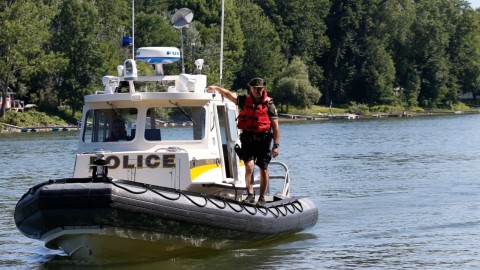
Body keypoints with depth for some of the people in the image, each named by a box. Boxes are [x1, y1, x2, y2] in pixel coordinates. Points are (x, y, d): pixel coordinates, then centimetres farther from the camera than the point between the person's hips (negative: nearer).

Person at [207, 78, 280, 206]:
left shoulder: (269, 104, -1)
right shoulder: (245, 101, 7)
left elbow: (275, 126, -2)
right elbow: (229, 95, -2)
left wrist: (276, 146, -6)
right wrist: (216, 88, -19)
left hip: (263, 141, -1)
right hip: (248, 140, 1)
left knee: (263, 170, 4)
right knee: (249, 166, -15)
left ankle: (262, 198, 12)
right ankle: (250, 195, -11)